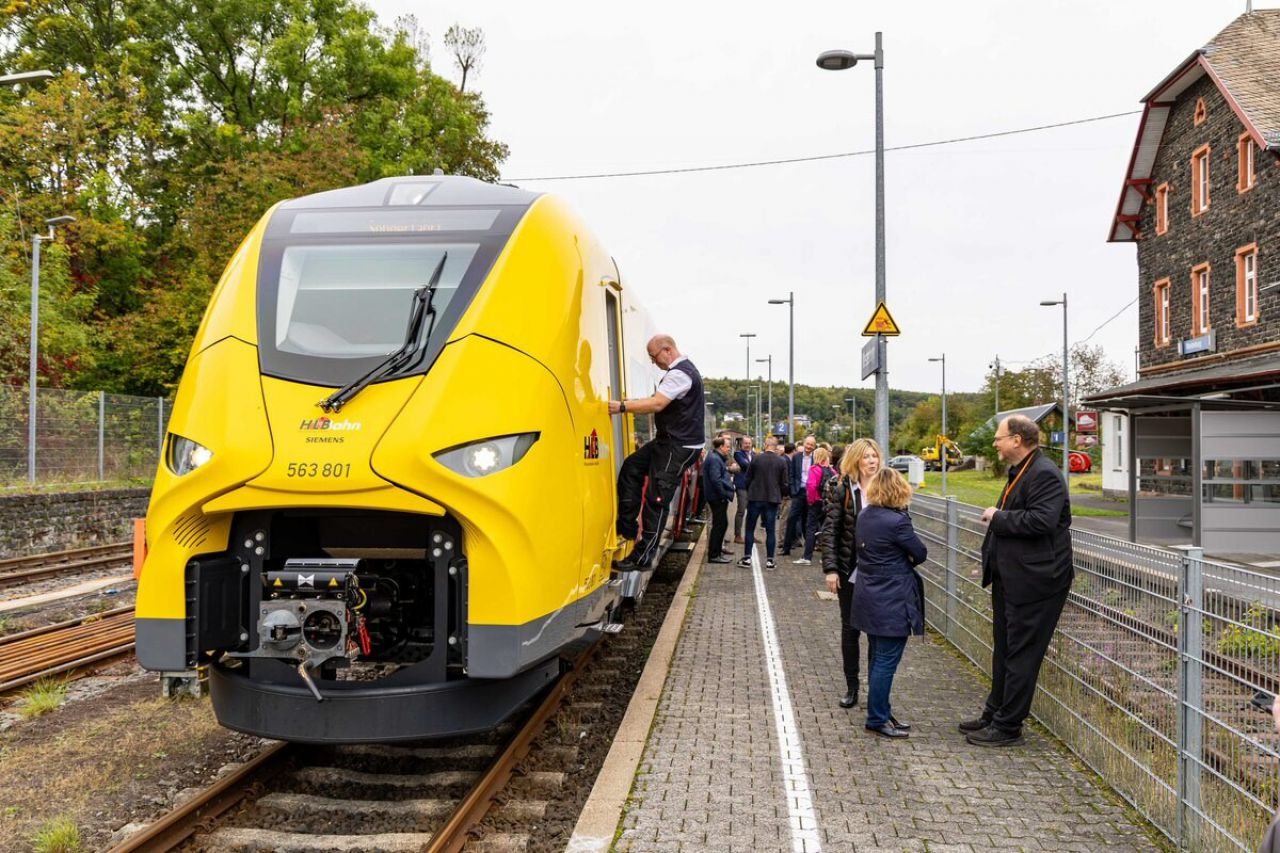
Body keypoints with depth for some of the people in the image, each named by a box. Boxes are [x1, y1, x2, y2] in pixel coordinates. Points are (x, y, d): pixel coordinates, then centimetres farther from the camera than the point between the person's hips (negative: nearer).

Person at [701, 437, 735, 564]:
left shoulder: (718, 458, 17)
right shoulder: (714, 459, -18)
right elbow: (716, 480, -25)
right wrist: (724, 494, -21)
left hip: (718, 497, 11)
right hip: (718, 497, -11)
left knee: (722, 524, 17)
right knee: (720, 524, -5)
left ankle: (717, 550, 27)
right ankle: (714, 555, 0)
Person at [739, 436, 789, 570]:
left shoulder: (756, 459, -6)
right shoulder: (782, 462, -4)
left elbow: (748, 478, 0)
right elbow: (784, 483, -1)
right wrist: (781, 495, 16)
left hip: (755, 498, -1)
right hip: (772, 499, 1)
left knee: (750, 529, 9)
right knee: (771, 530, 6)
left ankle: (747, 557, 8)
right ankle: (770, 560, 5)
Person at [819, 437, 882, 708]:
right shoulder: (844, 490, -3)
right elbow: (829, 530, -3)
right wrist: (831, 568, -10)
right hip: (850, 571, 0)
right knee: (850, 629, 10)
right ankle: (851, 688, 23)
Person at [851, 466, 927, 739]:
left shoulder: (864, 515, 3)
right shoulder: (897, 522, -20)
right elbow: (921, 554, -10)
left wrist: (897, 560, 4)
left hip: (869, 597, 8)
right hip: (892, 602, -8)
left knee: (877, 657, 17)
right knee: (886, 661, 1)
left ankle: (881, 713, 28)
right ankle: (877, 719, 8)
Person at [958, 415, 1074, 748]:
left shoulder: (1044, 474, -17)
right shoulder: (1019, 472, 14)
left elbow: (1041, 520, -29)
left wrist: (998, 517, -18)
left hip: (1034, 581, -10)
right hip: (1010, 579, 10)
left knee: (1021, 655, 0)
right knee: (1004, 650, 19)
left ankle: (1007, 727, 9)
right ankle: (995, 715, 32)